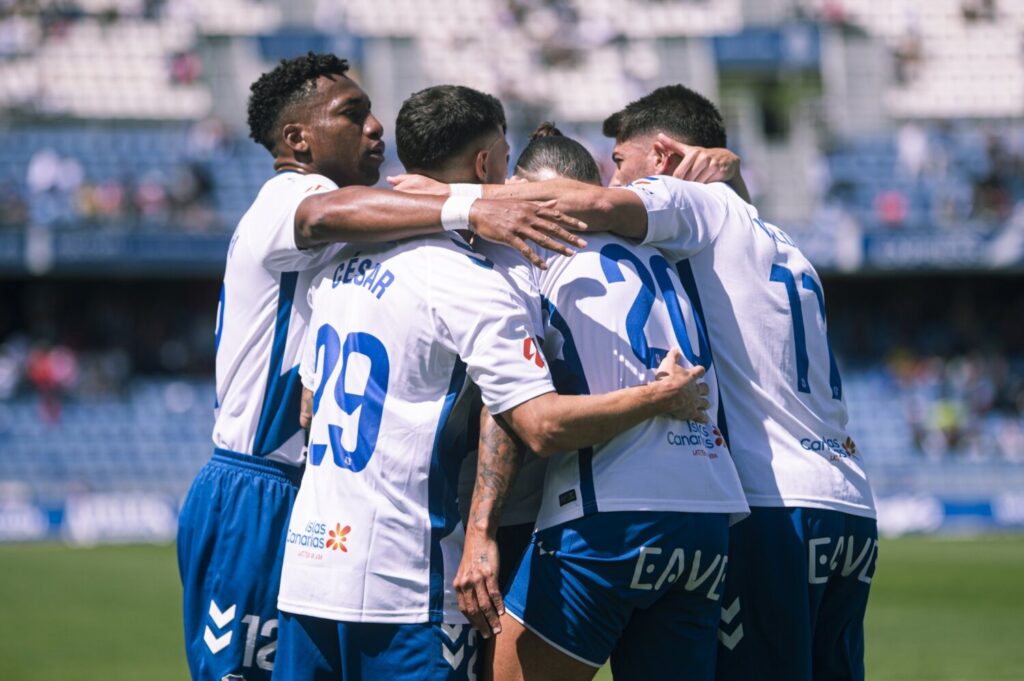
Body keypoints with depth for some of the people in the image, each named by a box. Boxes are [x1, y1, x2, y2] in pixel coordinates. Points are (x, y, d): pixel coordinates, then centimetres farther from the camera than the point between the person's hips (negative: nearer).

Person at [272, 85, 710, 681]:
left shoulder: (343, 265, 14)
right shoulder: (467, 281, -12)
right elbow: (543, 425, -18)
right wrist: (661, 398, -6)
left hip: (308, 559, 8)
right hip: (402, 582, -8)